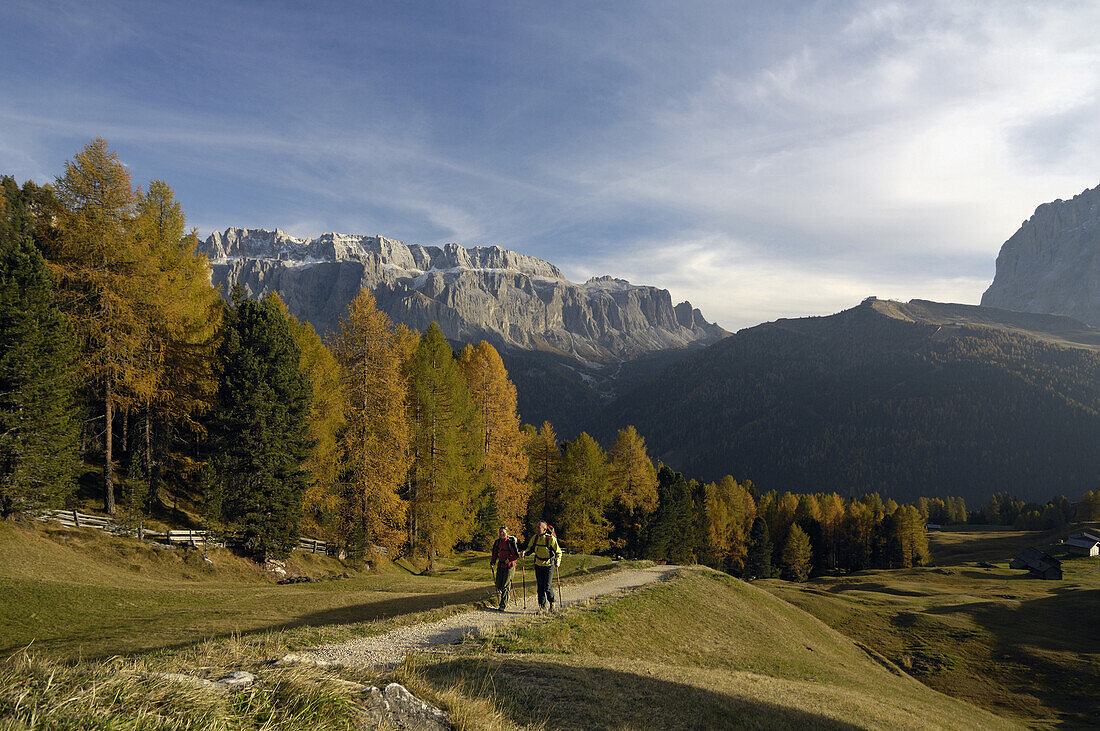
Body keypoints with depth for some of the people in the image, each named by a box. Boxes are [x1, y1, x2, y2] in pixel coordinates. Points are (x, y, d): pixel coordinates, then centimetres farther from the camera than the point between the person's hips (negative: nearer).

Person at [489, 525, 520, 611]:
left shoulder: (511, 542, -11)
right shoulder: (497, 542, 7)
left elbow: (517, 555, -9)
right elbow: (495, 554, 16)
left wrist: (509, 559, -19)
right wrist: (492, 563, 5)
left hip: (509, 566, -6)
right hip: (500, 566, 6)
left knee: (505, 586, -7)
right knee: (498, 586, 4)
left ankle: (503, 605, -1)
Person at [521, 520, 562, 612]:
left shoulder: (551, 538, -15)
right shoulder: (535, 537, -2)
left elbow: (558, 552, -6)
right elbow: (530, 548, 9)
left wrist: (558, 561, -21)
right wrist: (524, 552, -11)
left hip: (549, 565, -4)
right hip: (538, 565, 4)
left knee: (547, 587, -6)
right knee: (540, 586, 6)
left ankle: (552, 602, 19)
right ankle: (542, 606, 16)